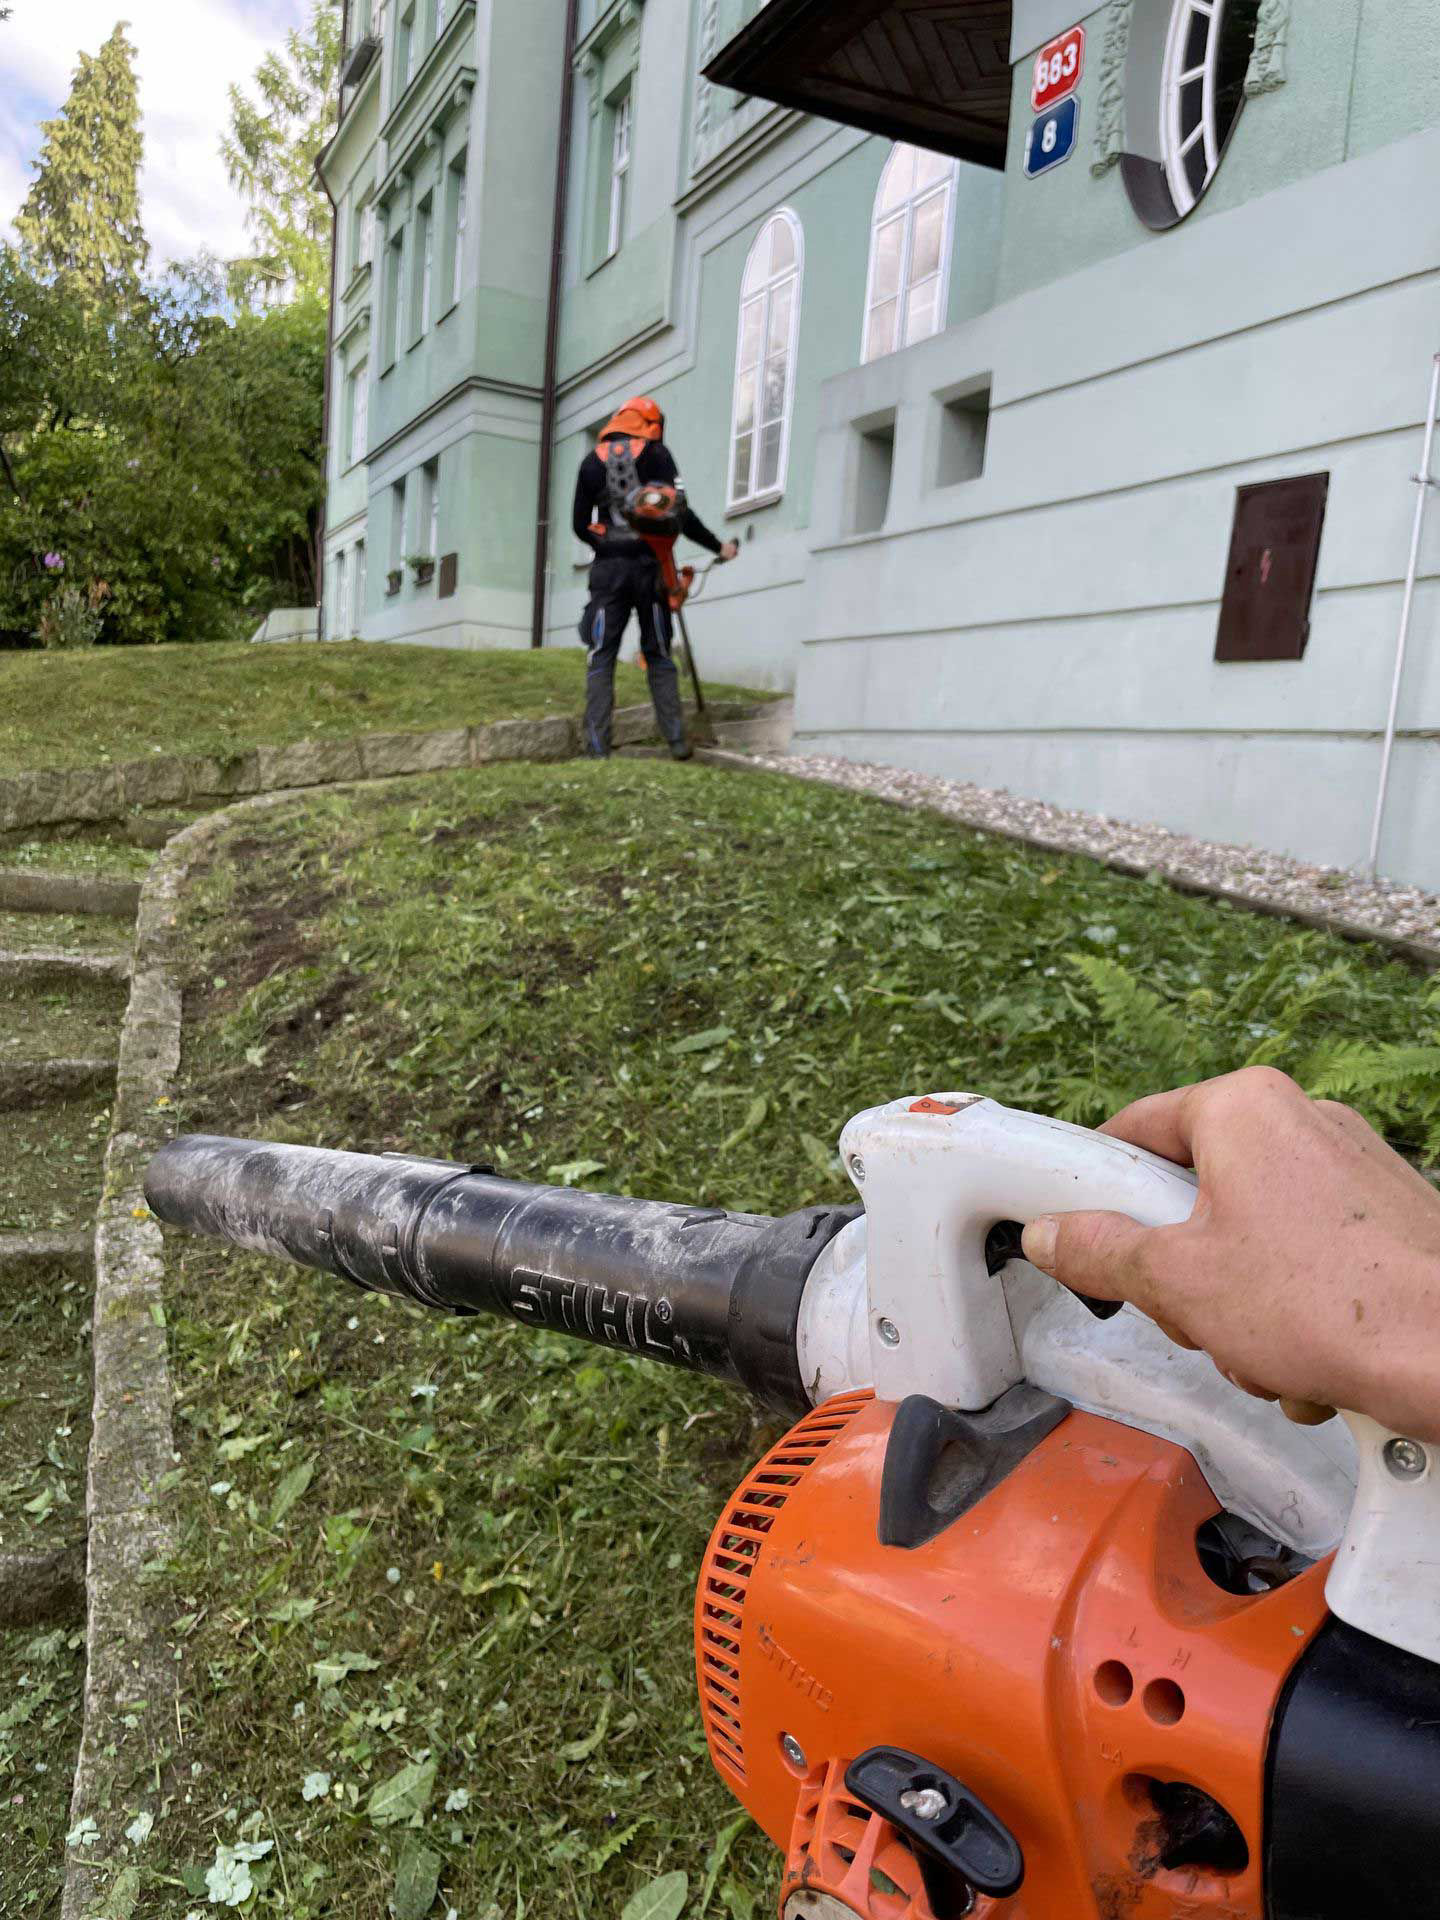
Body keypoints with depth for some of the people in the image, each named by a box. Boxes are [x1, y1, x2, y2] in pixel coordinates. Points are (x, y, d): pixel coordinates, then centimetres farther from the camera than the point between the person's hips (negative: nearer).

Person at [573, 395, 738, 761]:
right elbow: (680, 514, -7)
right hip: (650, 567, -1)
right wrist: (719, 547, 4)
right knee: (659, 656, 9)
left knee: (601, 658, 2)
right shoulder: (656, 455, 2)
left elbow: (581, 526, 9)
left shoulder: (593, 461, 9)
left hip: (608, 569, 1)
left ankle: (597, 747, -6)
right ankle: (677, 742, 6)